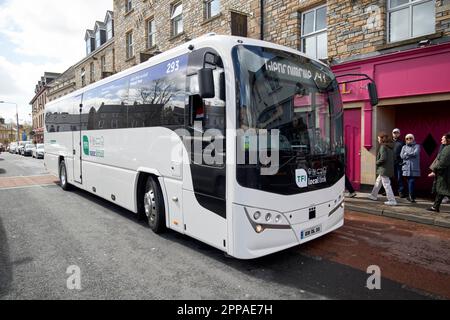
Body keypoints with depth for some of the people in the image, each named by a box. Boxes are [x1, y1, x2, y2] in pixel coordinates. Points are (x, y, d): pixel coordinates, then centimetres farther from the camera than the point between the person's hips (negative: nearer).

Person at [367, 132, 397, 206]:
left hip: (384, 169, -10)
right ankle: (374, 195, 34)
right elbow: (392, 158, 14)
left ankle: (392, 200, -1)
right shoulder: (390, 147, 11)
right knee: (378, 182, 22)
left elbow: (383, 158, -24)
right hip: (389, 168, 10)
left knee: (386, 184, -4)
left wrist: (377, 162, -7)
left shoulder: (383, 147, -15)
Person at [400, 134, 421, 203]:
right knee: (410, 182, 4)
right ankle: (411, 197, 11)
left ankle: (411, 197, -7)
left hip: (414, 168, -3)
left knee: (412, 182, -11)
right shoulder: (404, 147, 16)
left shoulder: (417, 146, 8)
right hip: (406, 167, 3)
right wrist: (411, 154, -5)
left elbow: (415, 153, -11)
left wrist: (407, 154, -2)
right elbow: (402, 156, 3)